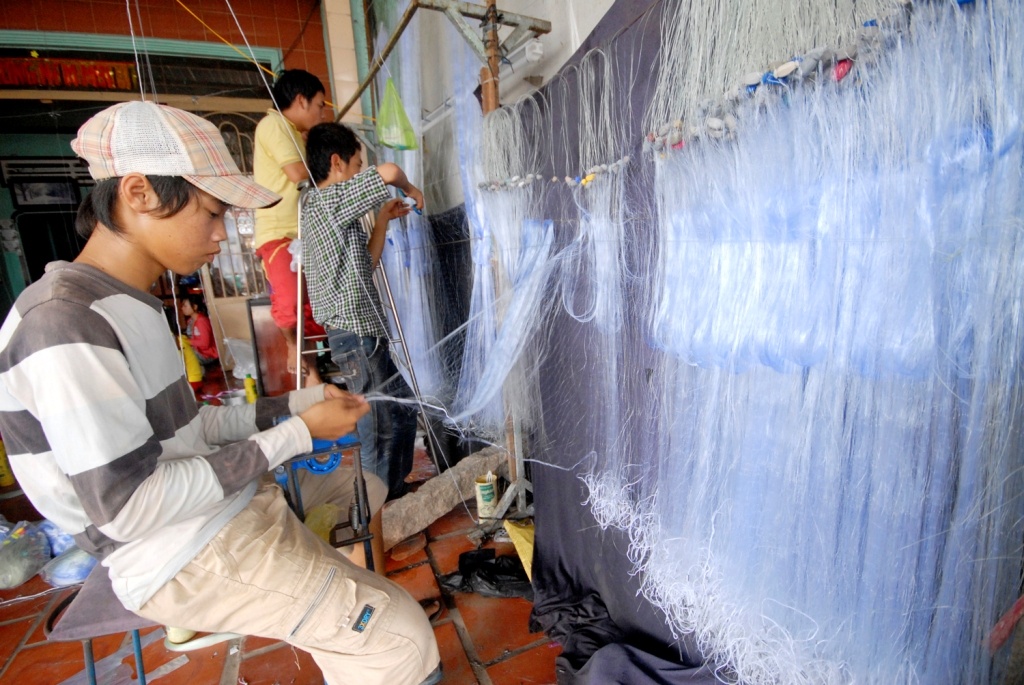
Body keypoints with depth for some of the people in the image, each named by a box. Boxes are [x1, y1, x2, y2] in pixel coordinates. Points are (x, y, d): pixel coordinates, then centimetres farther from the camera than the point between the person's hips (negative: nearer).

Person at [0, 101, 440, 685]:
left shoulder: (126, 305, 8)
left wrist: (296, 403, 1)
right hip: (183, 559, -9)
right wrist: (298, 433, -21)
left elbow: (178, 429, 11)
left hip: (223, 503, 10)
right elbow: (130, 508, -25)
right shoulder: (63, 324, -23)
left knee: (364, 489, 26)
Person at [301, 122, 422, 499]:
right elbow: (389, 171, -23)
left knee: (403, 409, 18)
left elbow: (366, 264, 22)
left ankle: (396, 493, 32)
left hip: (363, 332, 10)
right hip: (356, 335, -10)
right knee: (382, 430, -2)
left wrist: (384, 218, 20)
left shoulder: (321, 205, 20)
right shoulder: (329, 199, -11)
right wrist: (410, 189, -1)